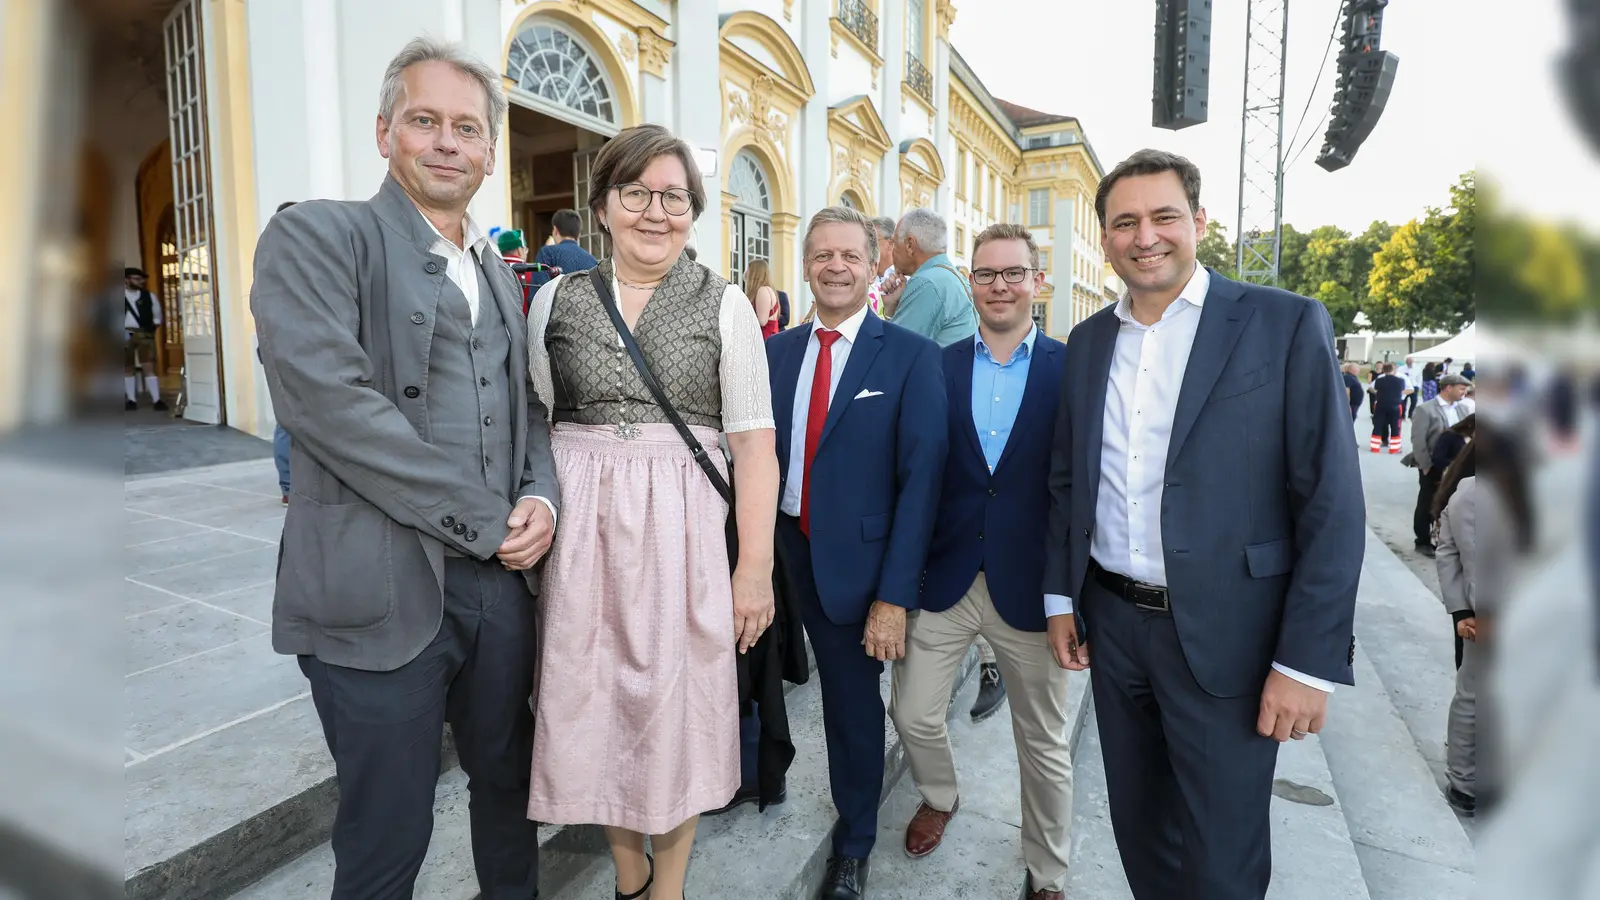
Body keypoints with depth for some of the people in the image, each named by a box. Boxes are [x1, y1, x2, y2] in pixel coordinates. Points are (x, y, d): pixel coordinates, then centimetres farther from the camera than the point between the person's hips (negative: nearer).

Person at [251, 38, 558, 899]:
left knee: (510, 785, 21)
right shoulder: (314, 236, -4)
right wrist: (484, 520, -16)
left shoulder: (498, 271, 16)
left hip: (503, 579, 6)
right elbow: (322, 393, -18)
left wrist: (540, 497, -4)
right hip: (384, 588, -5)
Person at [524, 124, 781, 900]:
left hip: (681, 530, -2)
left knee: (676, 709, 7)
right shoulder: (556, 299, 7)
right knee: (594, 704, 11)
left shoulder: (724, 306, 0)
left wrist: (756, 567, -9)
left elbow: (754, 444, -5)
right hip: (577, 531, 3)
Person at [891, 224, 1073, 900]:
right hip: (942, 581, 2)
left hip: (1031, 586, -1)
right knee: (913, 715, 11)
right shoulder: (937, 368, 2)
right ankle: (940, 797, 45)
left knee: (1044, 743, 13)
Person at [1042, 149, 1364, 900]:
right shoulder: (1087, 342, 7)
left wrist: (1308, 662, -13)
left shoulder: (1285, 324, -8)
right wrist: (1060, 597, 8)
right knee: (1138, 825, 20)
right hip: (1112, 623, 5)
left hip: (1225, 635, -4)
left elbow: (1331, 503, -11)